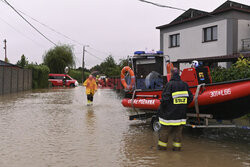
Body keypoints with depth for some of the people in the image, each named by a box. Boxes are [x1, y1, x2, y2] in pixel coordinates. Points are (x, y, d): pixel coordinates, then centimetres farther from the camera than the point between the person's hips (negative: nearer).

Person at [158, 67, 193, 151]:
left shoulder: (170, 84, -13)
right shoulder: (185, 85, 3)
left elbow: (165, 98, -18)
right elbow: (190, 98, 7)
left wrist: (162, 107, -2)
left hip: (169, 113, -4)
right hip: (181, 113, 4)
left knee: (165, 130, 7)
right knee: (178, 131, 13)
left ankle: (162, 146, 15)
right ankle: (177, 146, 17)